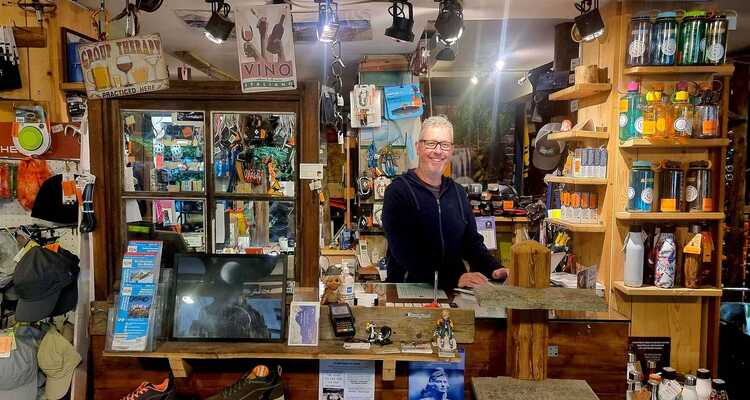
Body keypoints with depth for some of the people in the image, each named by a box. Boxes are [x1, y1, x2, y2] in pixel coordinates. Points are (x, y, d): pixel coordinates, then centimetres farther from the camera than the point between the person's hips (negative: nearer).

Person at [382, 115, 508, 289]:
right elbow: (405, 252, -17)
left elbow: (472, 242, 14)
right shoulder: (398, 191, -7)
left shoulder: (458, 193, 14)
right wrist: (454, 278, -25)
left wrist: (494, 269, -6)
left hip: (454, 292, 4)